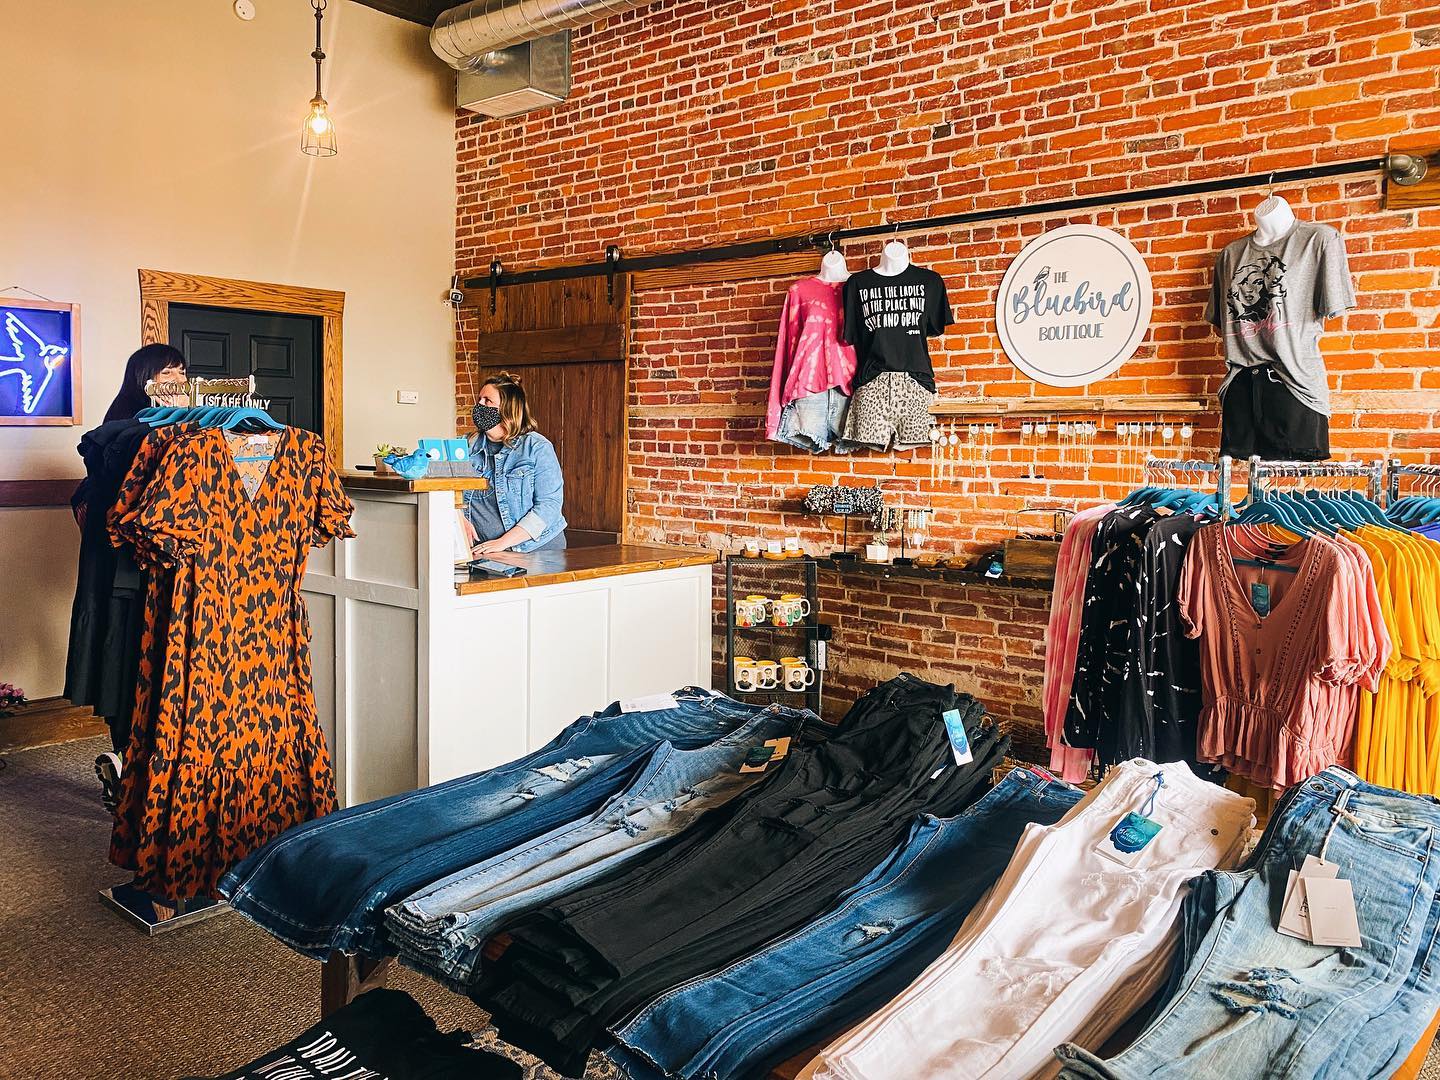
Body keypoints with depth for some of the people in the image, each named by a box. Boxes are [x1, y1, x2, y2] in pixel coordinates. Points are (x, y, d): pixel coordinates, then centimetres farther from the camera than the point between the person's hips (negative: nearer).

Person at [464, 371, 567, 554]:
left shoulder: (538, 447, -2)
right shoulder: (470, 446, 12)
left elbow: (549, 505, -11)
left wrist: (503, 542, -18)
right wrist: (460, 520, -11)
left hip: (537, 549, -2)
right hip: (482, 552, 3)